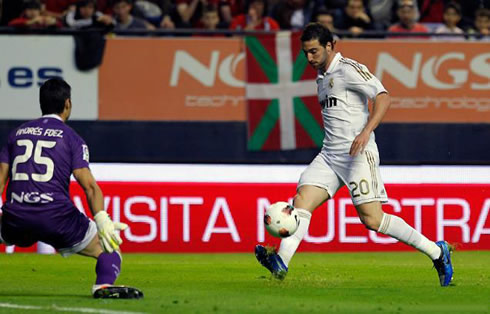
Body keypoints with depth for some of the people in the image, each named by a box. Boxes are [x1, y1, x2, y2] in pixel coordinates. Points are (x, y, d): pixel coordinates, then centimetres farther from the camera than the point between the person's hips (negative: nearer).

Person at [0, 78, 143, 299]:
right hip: (56, 217, -3)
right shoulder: (71, 138, 5)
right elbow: (89, 185, -7)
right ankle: (104, 284, -24)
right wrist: (102, 220, -13)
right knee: (109, 248, 5)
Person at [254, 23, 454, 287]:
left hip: (359, 154, -8)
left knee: (371, 219, -13)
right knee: (302, 200, -11)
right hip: (329, 155, 8)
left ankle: (436, 251, -1)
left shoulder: (348, 69, -8)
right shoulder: (321, 76, 19)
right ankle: (281, 261, -24)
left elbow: (382, 96, -17)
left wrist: (366, 131, -30)